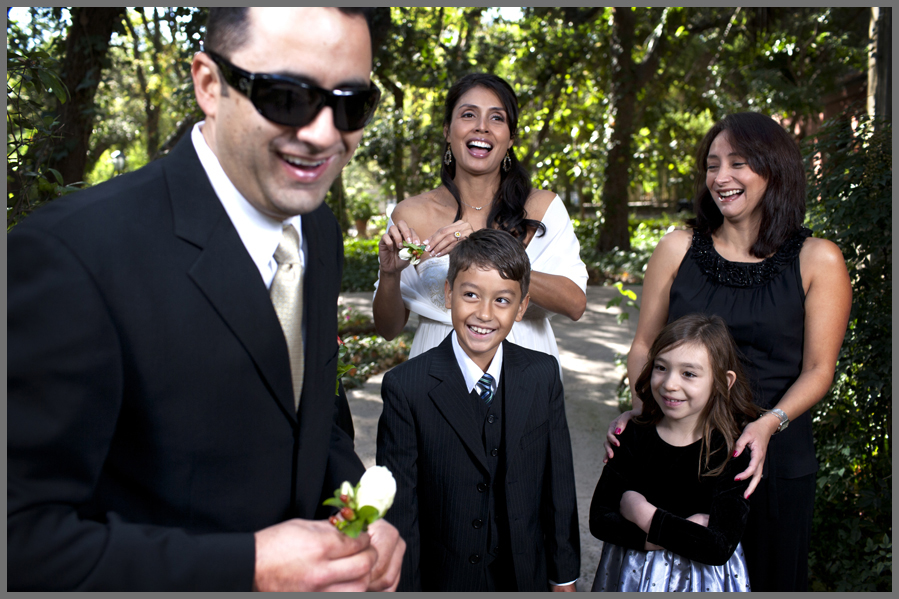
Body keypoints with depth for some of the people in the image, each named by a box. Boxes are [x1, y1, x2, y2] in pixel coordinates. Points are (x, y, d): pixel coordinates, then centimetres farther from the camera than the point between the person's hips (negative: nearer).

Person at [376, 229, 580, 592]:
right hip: (442, 578, -2)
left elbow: (558, 480, -2)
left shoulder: (544, 375, -8)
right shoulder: (406, 387, -18)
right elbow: (399, 507, -13)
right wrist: (405, 587, -10)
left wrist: (564, 574, 4)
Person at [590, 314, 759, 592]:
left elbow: (720, 548, -22)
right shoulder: (635, 436, -10)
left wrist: (644, 514, -19)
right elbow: (599, 519, -14)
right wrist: (682, 535, -22)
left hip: (702, 579, -2)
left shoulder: (732, 451, -16)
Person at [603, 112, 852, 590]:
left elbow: (818, 369, -4)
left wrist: (768, 424, -21)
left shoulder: (817, 260, -2)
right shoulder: (678, 249, 2)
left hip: (773, 457, 0)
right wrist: (638, 408, -12)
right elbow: (644, 345, 5)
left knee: (765, 578, 15)